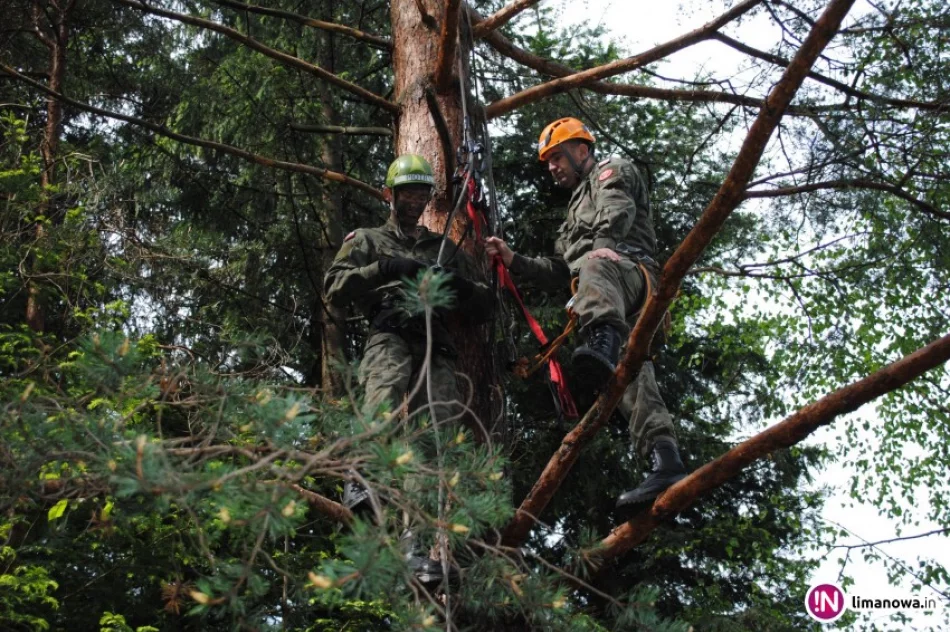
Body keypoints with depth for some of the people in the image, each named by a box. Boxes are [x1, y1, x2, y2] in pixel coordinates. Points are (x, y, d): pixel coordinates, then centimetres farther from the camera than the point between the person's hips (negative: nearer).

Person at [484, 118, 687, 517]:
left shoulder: (613, 172, 22)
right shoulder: (577, 207, 47)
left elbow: (617, 218, -1)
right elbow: (560, 274, 39)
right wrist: (514, 261, 25)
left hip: (629, 270, -8)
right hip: (617, 306, 8)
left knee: (596, 262, -41)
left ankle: (603, 346, -74)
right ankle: (666, 462, -36)